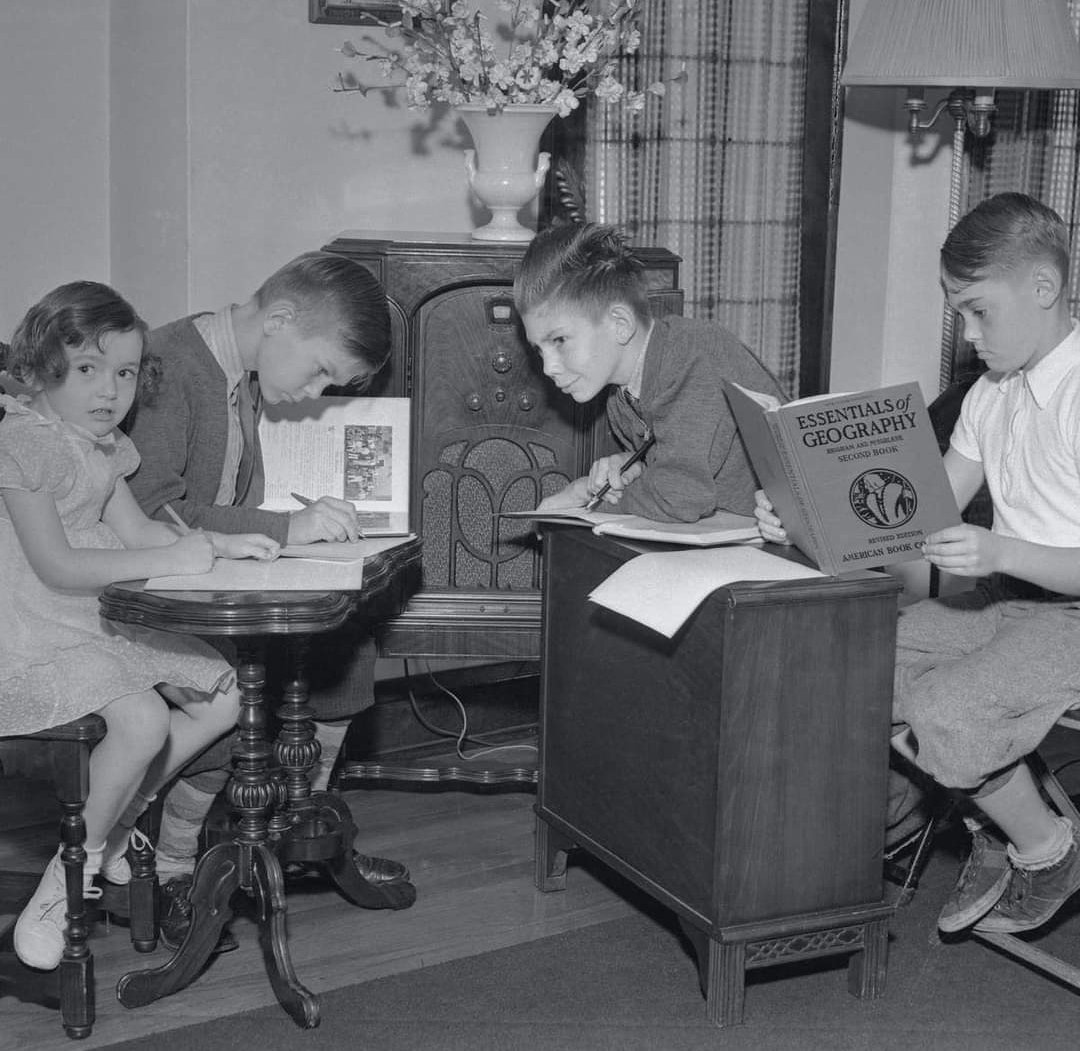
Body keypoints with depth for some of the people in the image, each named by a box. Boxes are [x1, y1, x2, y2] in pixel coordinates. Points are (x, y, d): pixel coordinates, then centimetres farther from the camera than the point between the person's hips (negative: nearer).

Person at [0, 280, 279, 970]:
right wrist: (169, 561, -25)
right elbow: (55, 566, -22)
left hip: (114, 622, 10)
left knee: (224, 696, 6)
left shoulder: (104, 447, 14)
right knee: (142, 720, -30)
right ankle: (76, 870, -10)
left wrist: (218, 544, 2)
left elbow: (136, 530, 16)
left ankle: (112, 822, 16)